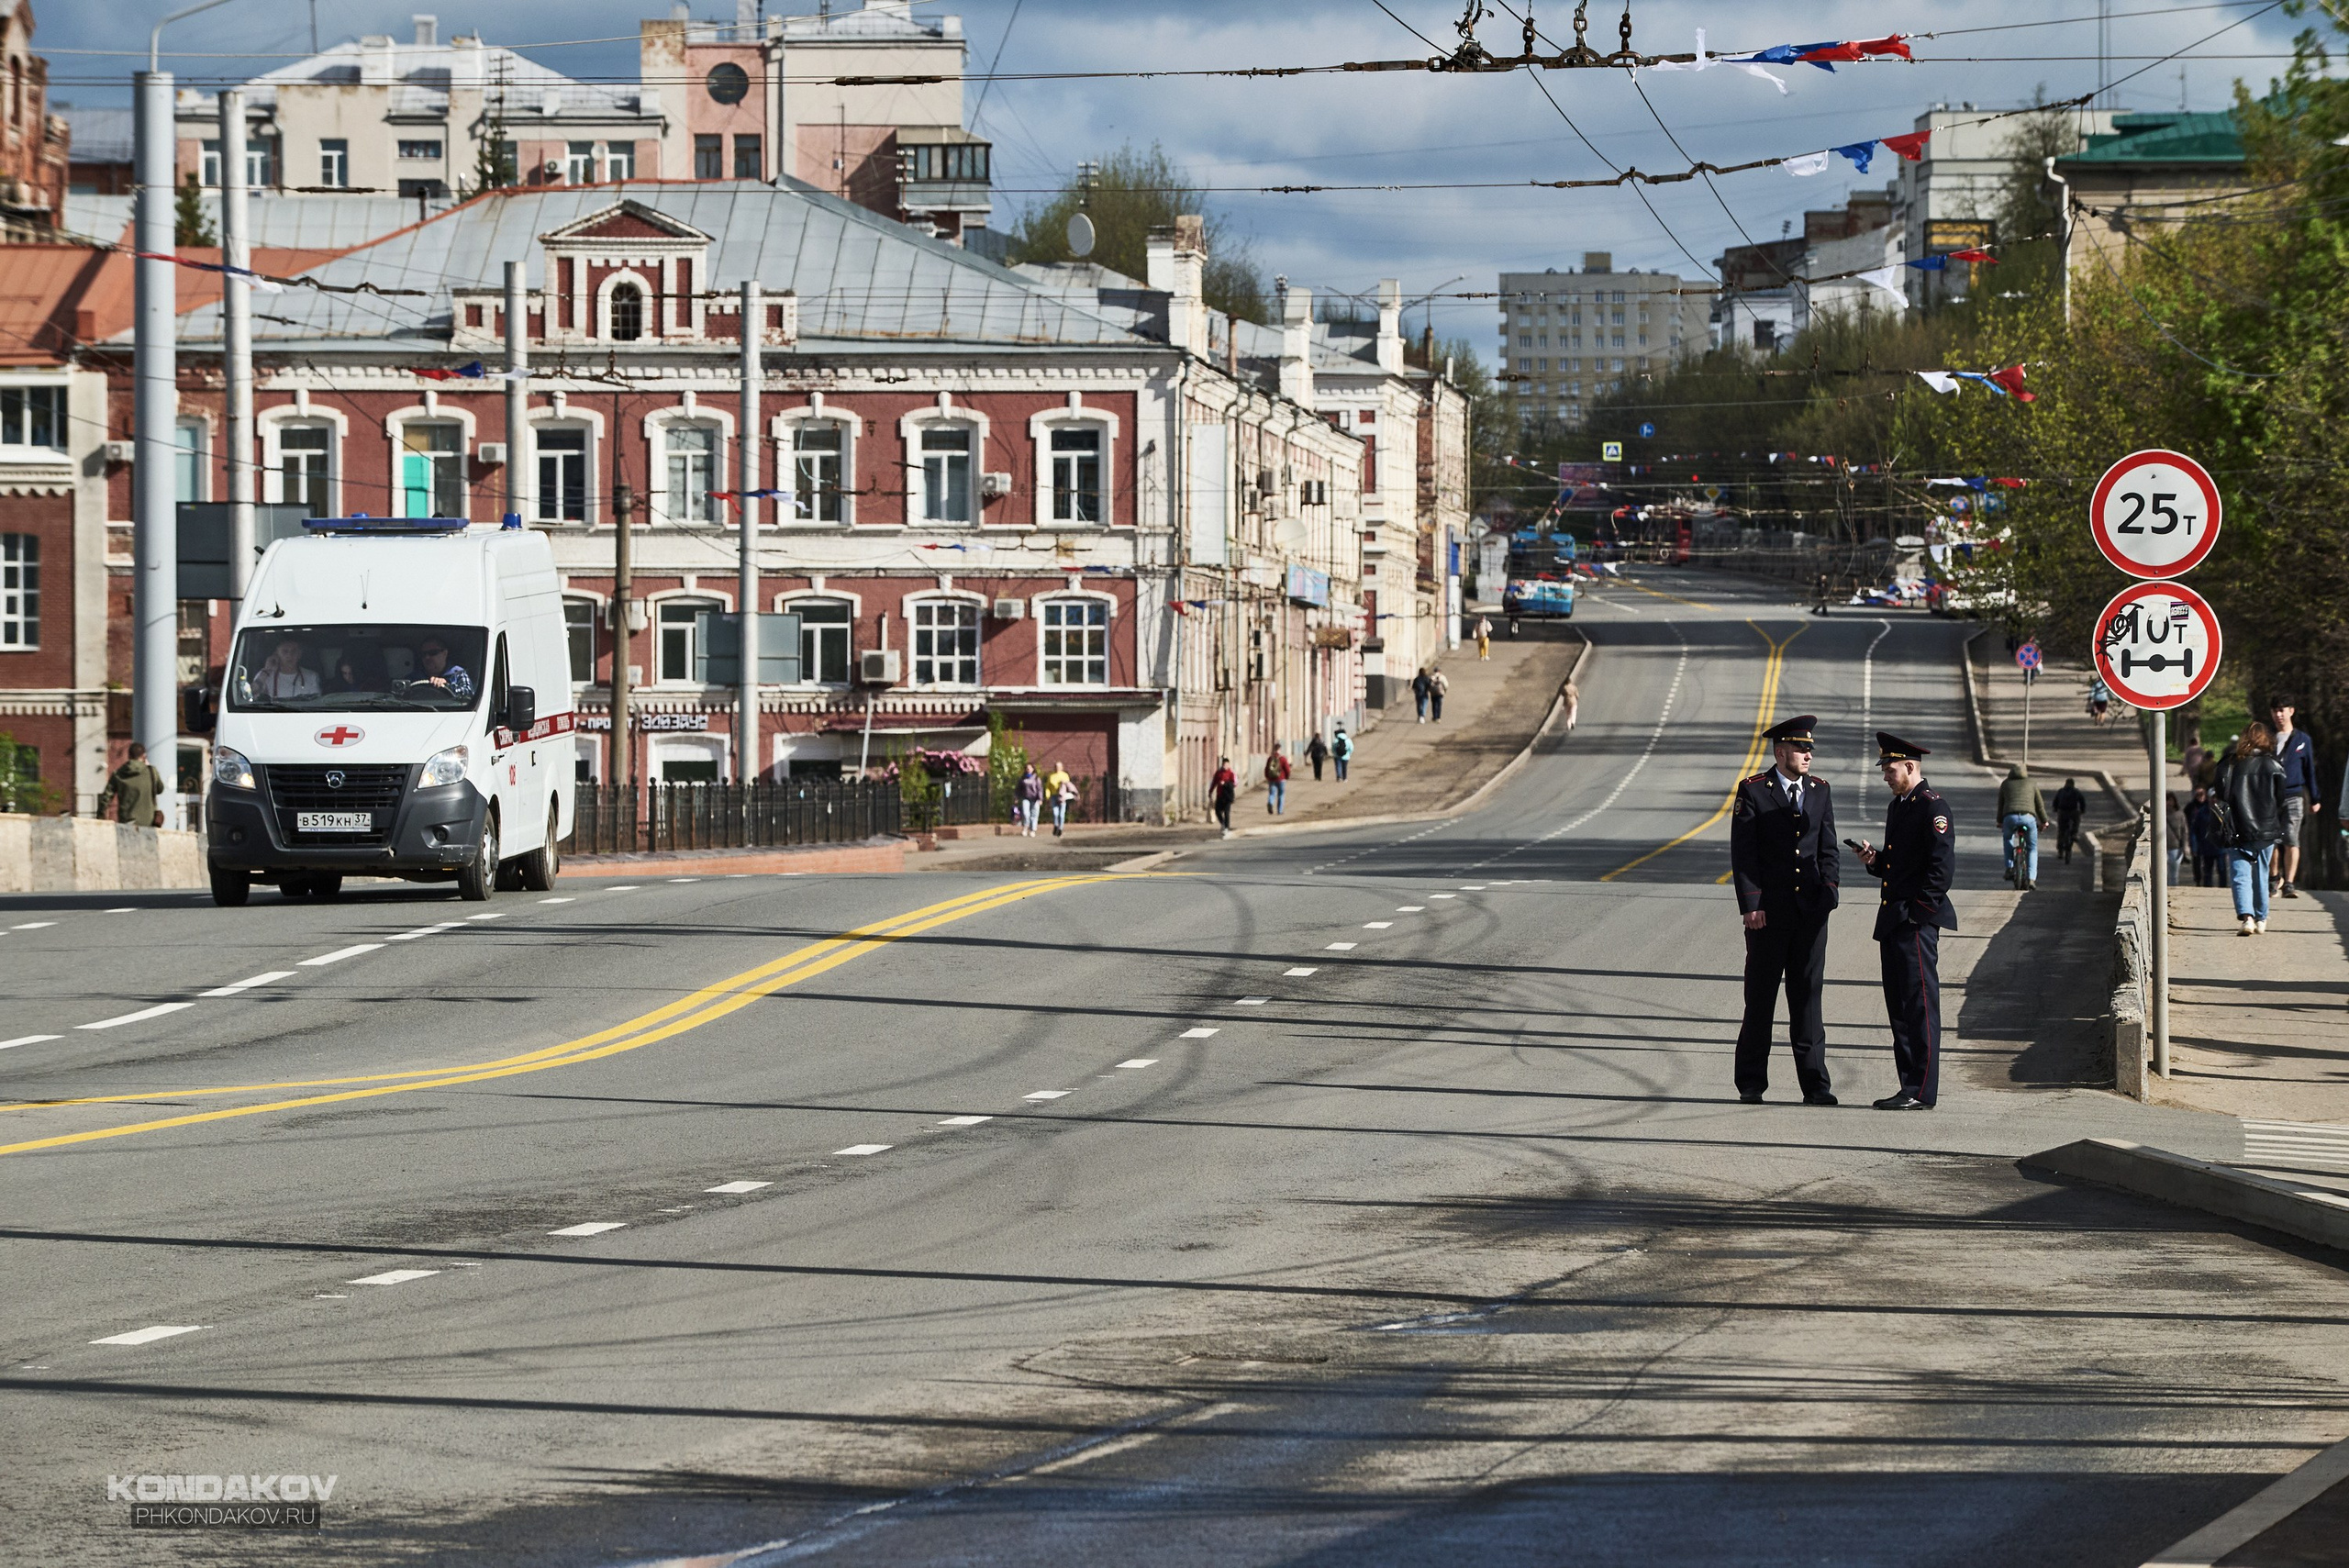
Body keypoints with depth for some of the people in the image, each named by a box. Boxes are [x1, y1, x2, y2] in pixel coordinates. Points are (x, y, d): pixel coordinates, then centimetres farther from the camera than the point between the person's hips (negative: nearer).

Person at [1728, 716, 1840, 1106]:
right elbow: (1743, 852, -5)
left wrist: (1830, 886, -2)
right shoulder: (1752, 791, -2)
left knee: (1808, 998, 4)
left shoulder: (1820, 791, 11)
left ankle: (1815, 1084, 5)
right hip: (1768, 913, -3)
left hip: (1811, 912, 3)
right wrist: (1750, 904, -12)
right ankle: (1751, 1084, 10)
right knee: (1760, 1000, 3)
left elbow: (1827, 847, 14)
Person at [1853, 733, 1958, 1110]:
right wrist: (1875, 860, 7)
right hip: (1893, 921, 10)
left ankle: (1922, 1092, -8)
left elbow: (1942, 867, -17)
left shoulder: (1932, 808, -11)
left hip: (1917, 922, -10)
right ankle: (1910, 1087, 15)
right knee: (1899, 1007, 11)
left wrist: (1917, 910, -18)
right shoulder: (1897, 806, 19)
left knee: (1920, 1005, -8)